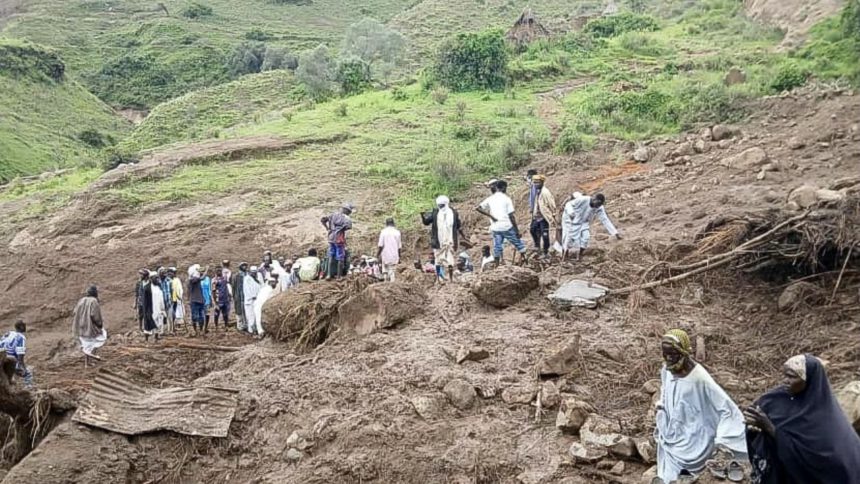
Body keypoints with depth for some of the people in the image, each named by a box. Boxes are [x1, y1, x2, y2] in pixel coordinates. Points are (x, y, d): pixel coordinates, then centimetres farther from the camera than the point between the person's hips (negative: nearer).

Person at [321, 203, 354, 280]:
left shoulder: (333, 215, 8)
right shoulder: (346, 218, -7)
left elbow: (322, 220, 6)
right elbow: (349, 226, -22)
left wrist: (327, 228, 11)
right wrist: (342, 229, -3)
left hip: (331, 238, 5)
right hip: (339, 239, -5)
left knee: (331, 257, 15)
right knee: (340, 258, 5)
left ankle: (329, 274, 9)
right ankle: (338, 276, 10)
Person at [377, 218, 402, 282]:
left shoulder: (383, 232, -4)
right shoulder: (397, 232, 1)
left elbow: (380, 245, -7)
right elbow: (399, 247, 4)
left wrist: (378, 255, 2)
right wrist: (399, 257, 15)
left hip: (385, 256, -1)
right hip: (394, 256, 1)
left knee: (385, 272, 12)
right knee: (392, 273, 4)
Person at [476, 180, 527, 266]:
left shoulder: (490, 199, 7)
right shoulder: (506, 198, -4)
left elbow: (478, 208, -2)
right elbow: (511, 216, -8)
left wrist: (490, 216, -2)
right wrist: (517, 230, -4)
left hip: (495, 228, 4)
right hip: (507, 226, -4)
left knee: (497, 248, 9)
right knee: (518, 243, 11)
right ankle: (524, 258, 14)